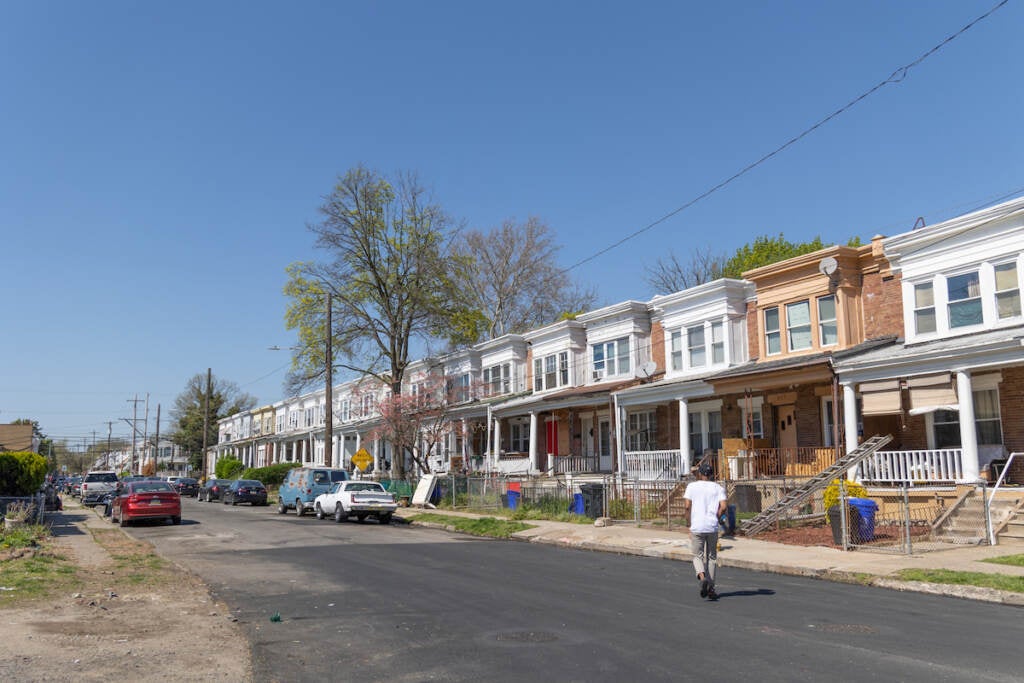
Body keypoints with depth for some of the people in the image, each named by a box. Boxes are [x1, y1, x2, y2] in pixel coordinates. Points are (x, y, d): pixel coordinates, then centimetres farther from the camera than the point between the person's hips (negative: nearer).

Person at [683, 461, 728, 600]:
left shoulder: (692, 486, 2)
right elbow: (723, 507, -7)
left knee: (697, 556, 9)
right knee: (711, 557, 14)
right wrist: (715, 519, 8)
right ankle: (710, 589, 13)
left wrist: (690, 522, 4)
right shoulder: (718, 488, 5)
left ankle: (703, 578, -19)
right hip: (713, 527, 1)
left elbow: (687, 506, -7)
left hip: (697, 527, -1)